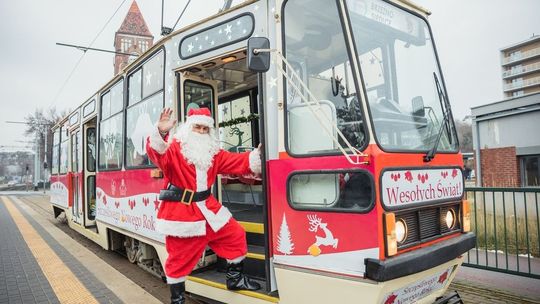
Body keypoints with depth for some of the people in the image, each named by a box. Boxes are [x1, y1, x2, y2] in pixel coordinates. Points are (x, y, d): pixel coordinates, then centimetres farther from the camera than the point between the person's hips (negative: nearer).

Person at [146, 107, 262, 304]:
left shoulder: (213, 152, 11)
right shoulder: (174, 148, -9)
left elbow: (236, 162, 9)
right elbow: (156, 154, -30)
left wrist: (256, 156, -2)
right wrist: (160, 133, -48)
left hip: (207, 208, 7)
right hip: (180, 212, -6)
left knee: (235, 235, 13)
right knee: (179, 257, 4)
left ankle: (235, 279, 32)